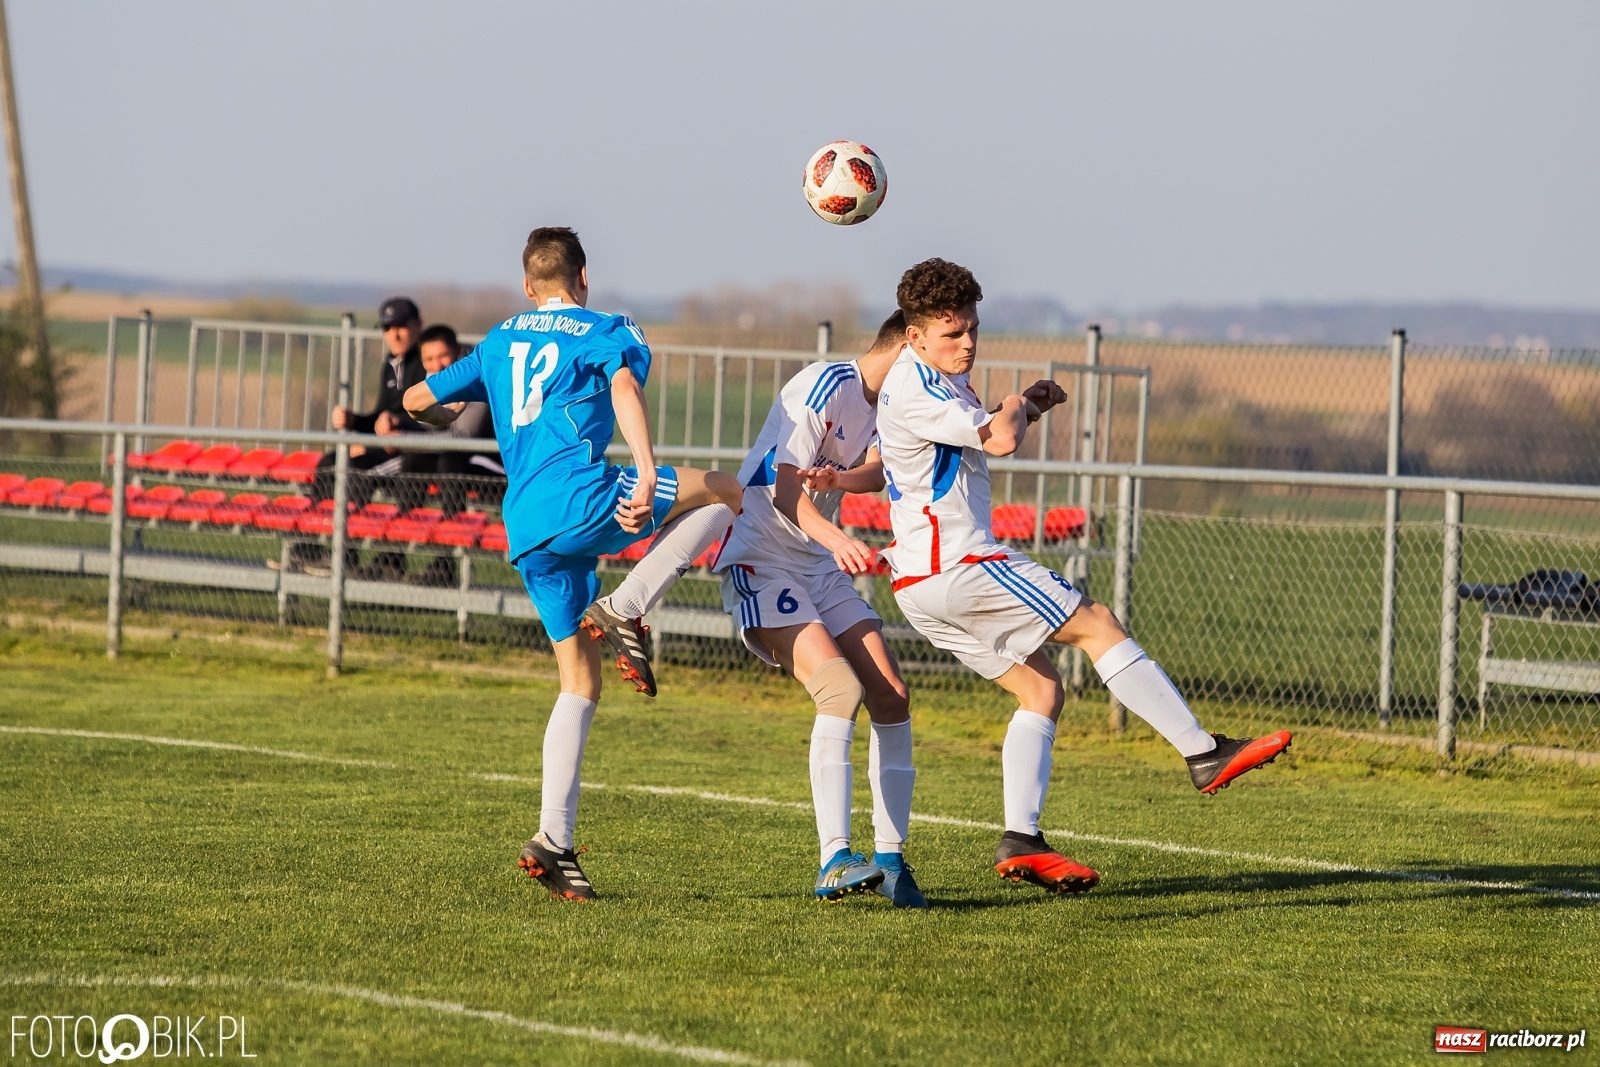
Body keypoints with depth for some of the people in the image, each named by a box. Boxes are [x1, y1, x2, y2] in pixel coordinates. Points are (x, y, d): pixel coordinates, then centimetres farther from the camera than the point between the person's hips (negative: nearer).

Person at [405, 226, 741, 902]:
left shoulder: (499, 344, 23)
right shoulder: (606, 332, 8)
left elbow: (416, 400, 29)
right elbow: (625, 387, -14)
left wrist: (446, 416, 53)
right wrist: (647, 473, -27)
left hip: (526, 533, 6)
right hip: (580, 500, -6)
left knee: (580, 683, 13)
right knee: (723, 493, 11)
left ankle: (553, 844, 2)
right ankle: (625, 610, -7)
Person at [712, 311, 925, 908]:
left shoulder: (883, 405, 12)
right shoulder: (825, 388, -16)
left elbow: (875, 472, -10)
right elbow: (785, 490, -25)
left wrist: (835, 478, -33)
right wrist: (837, 539, -43)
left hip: (820, 567, 9)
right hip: (761, 561, -9)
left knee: (891, 696, -2)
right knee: (841, 688, -25)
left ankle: (890, 858, 6)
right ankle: (834, 862, -29)